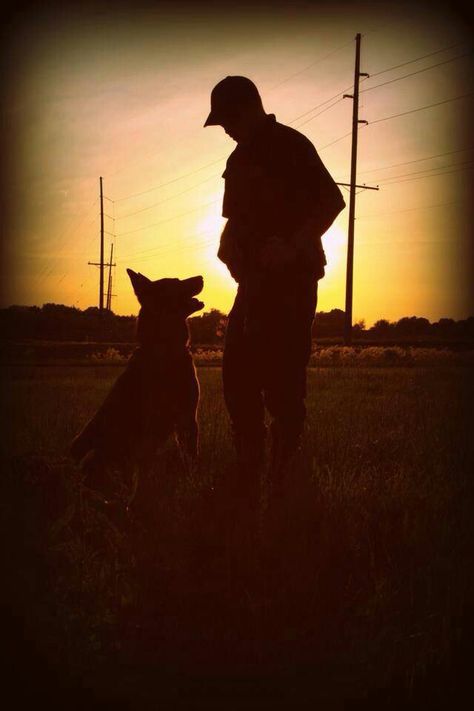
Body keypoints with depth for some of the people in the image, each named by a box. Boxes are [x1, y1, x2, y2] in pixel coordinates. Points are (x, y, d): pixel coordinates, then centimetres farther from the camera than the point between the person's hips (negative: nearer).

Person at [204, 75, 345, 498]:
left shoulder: (289, 145, -6)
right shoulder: (240, 159, 19)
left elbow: (332, 200, -14)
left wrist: (293, 247, -22)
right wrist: (228, 247, 8)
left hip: (292, 278, -9)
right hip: (256, 280, 9)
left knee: (281, 375, -12)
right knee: (238, 371, 7)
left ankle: (287, 472, -3)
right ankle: (249, 473, 15)